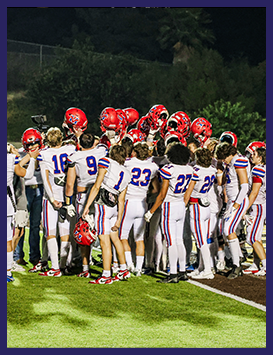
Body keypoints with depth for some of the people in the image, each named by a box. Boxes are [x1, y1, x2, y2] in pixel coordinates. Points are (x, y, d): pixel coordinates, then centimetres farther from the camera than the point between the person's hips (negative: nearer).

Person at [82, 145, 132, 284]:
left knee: (105, 241, -5)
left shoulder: (106, 162, -3)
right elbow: (121, 200, 14)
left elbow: (96, 186, -8)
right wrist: (118, 220, 16)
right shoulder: (126, 173, 14)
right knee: (115, 238, 20)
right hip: (114, 206, 7)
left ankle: (106, 276, -3)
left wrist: (87, 207, -7)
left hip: (102, 204, -7)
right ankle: (124, 270, 28)